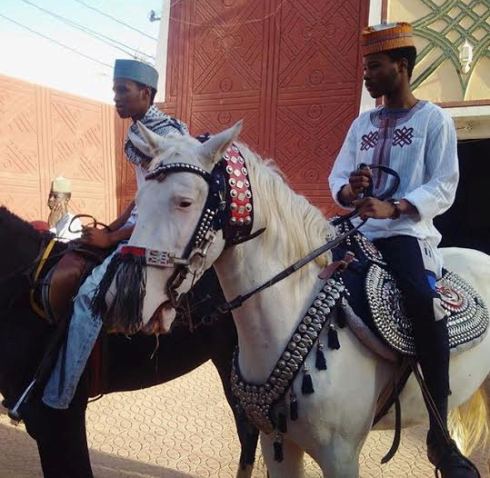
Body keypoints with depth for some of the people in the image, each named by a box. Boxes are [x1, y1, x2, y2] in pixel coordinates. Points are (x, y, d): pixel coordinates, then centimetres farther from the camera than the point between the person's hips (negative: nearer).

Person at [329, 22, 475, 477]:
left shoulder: (433, 119, 2)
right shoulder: (362, 123, 17)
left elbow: (443, 187, -8)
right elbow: (337, 176, 13)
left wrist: (393, 208, -23)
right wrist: (348, 190, -12)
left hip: (408, 231, -6)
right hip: (360, 230, 6)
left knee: (422, 298, -33)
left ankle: (439, 432, -22)